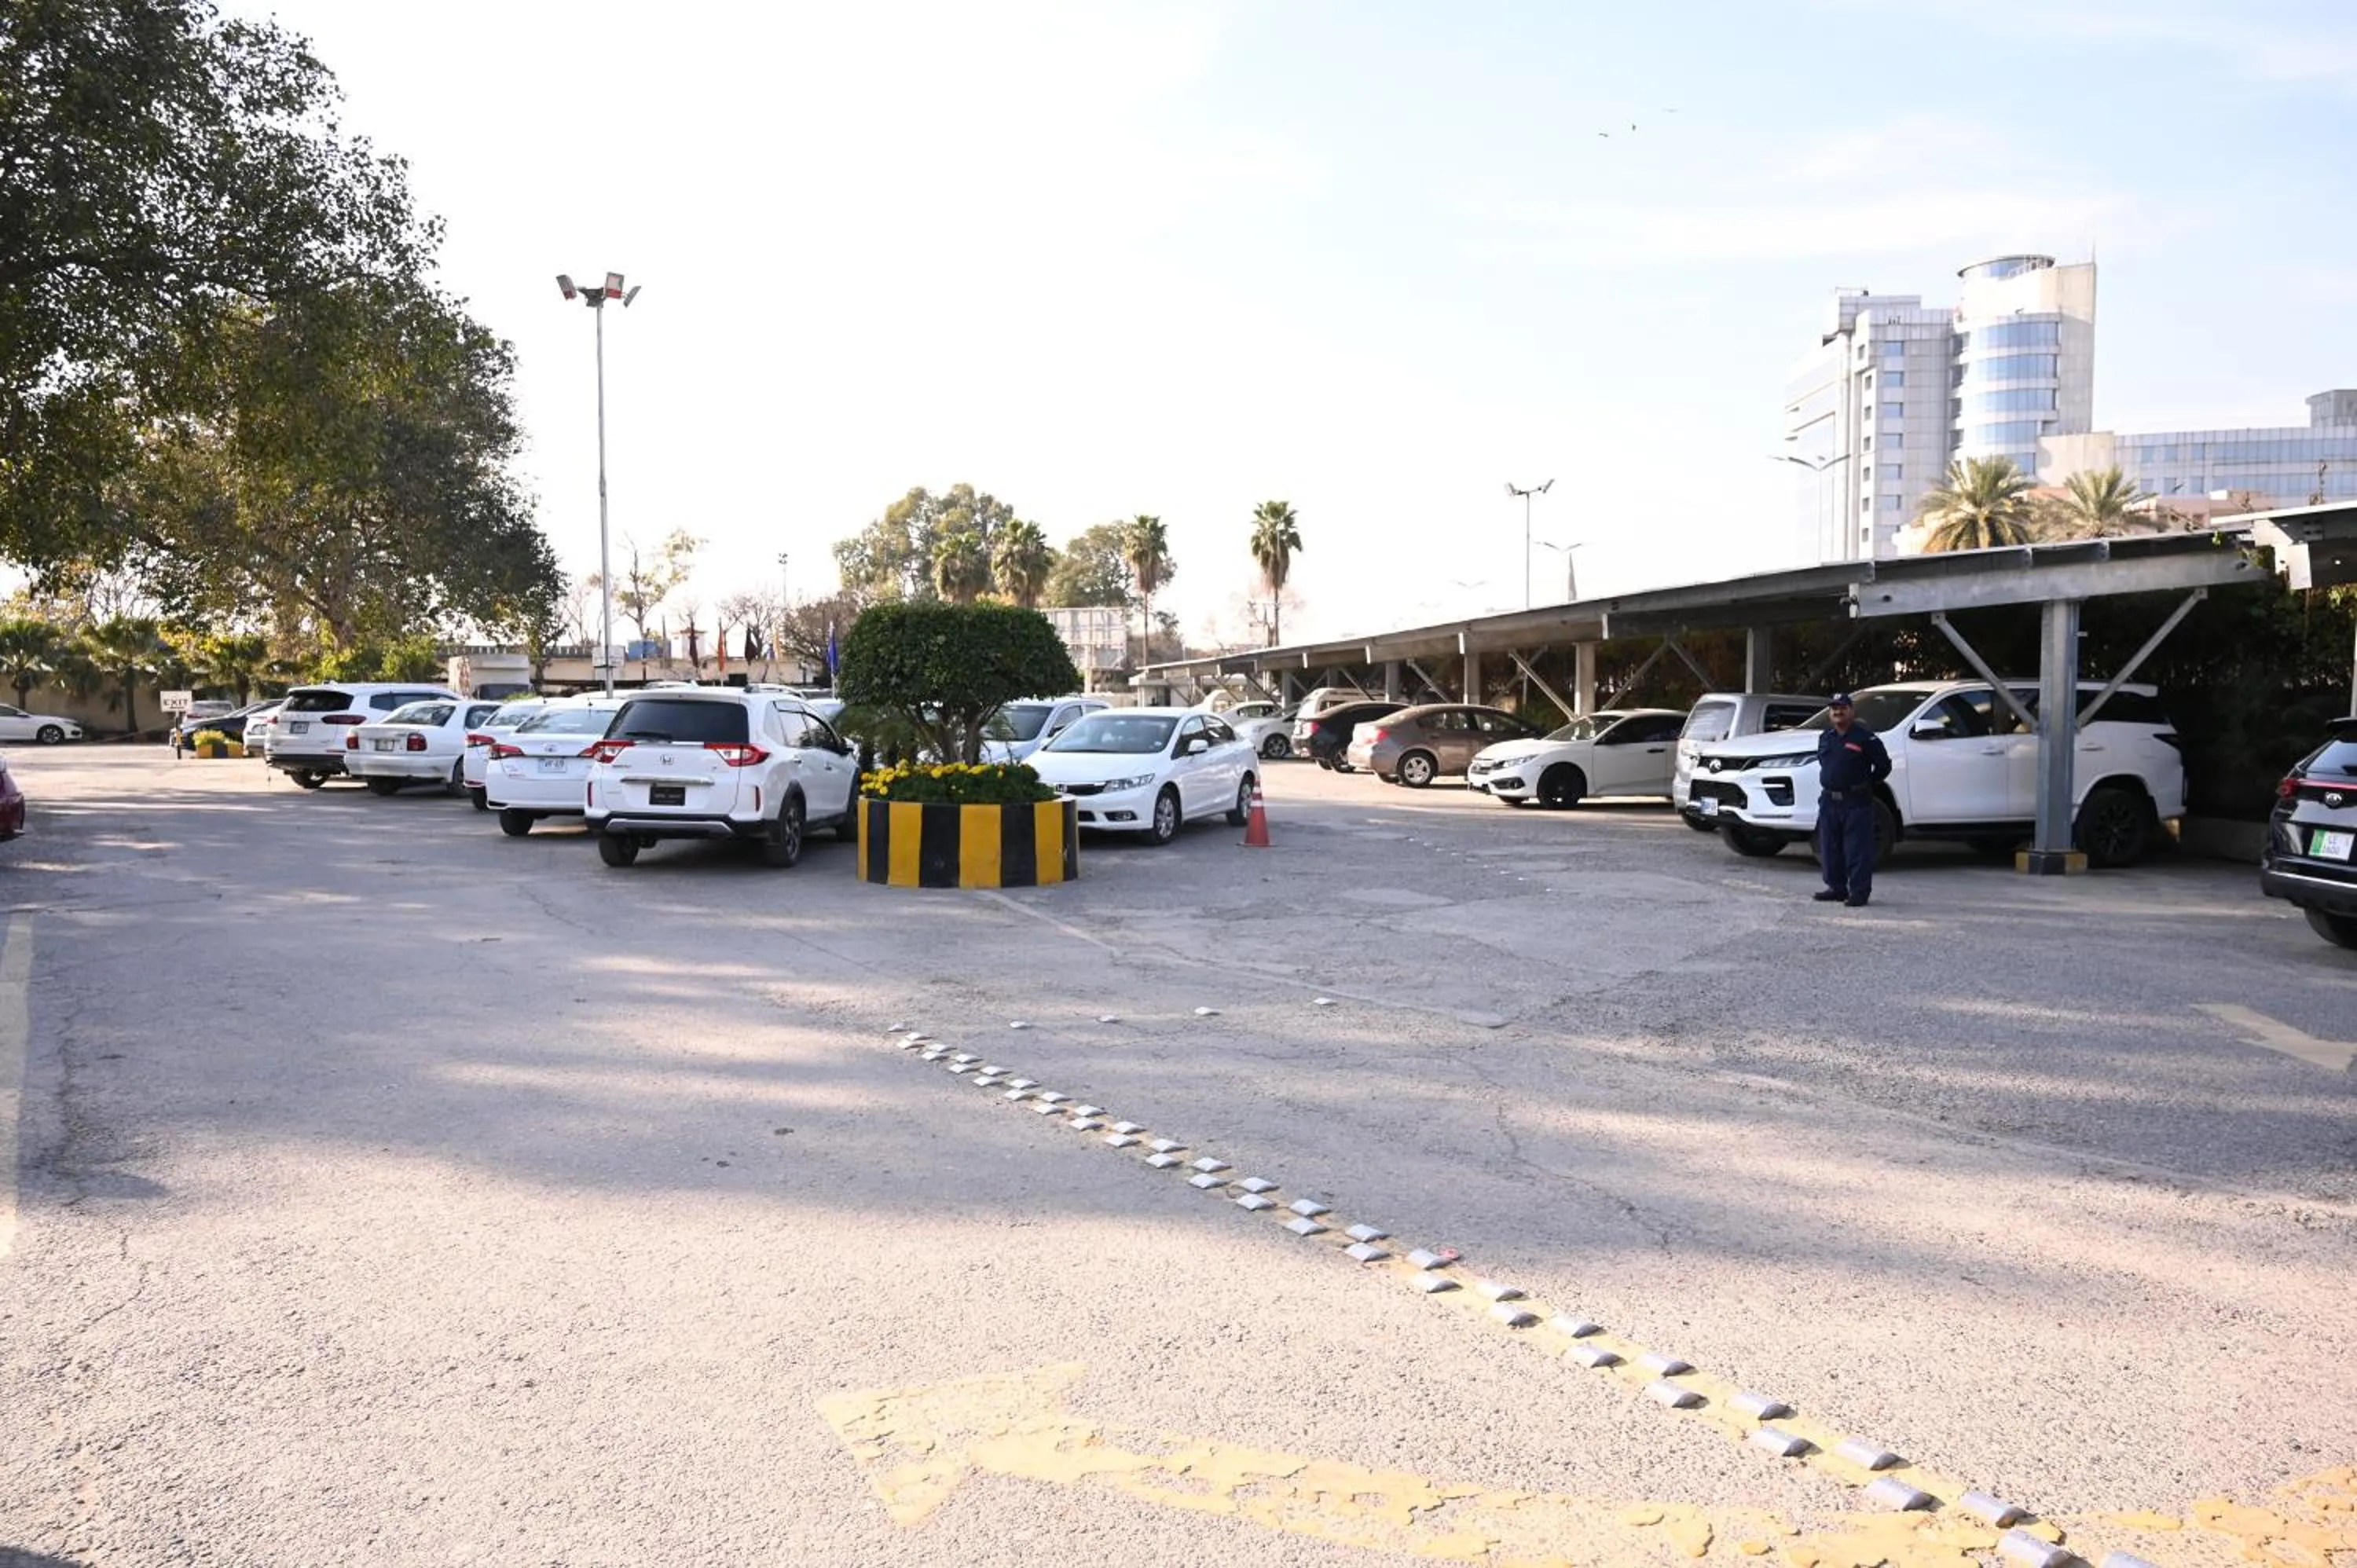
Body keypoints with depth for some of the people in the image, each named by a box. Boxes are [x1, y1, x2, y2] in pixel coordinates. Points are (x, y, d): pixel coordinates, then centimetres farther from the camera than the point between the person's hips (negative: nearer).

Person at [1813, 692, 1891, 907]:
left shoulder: (1865, 738, -6)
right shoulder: (1825, 738, 13)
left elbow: (1884, 765, -2)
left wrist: (1867, 785, 0)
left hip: (1856, 803, -6)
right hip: (1829, 800, 6)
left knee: (1858, 849, -5)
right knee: (1830, 849, 9)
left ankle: (1859, 892, -2)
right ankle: (1837, 888, 20)